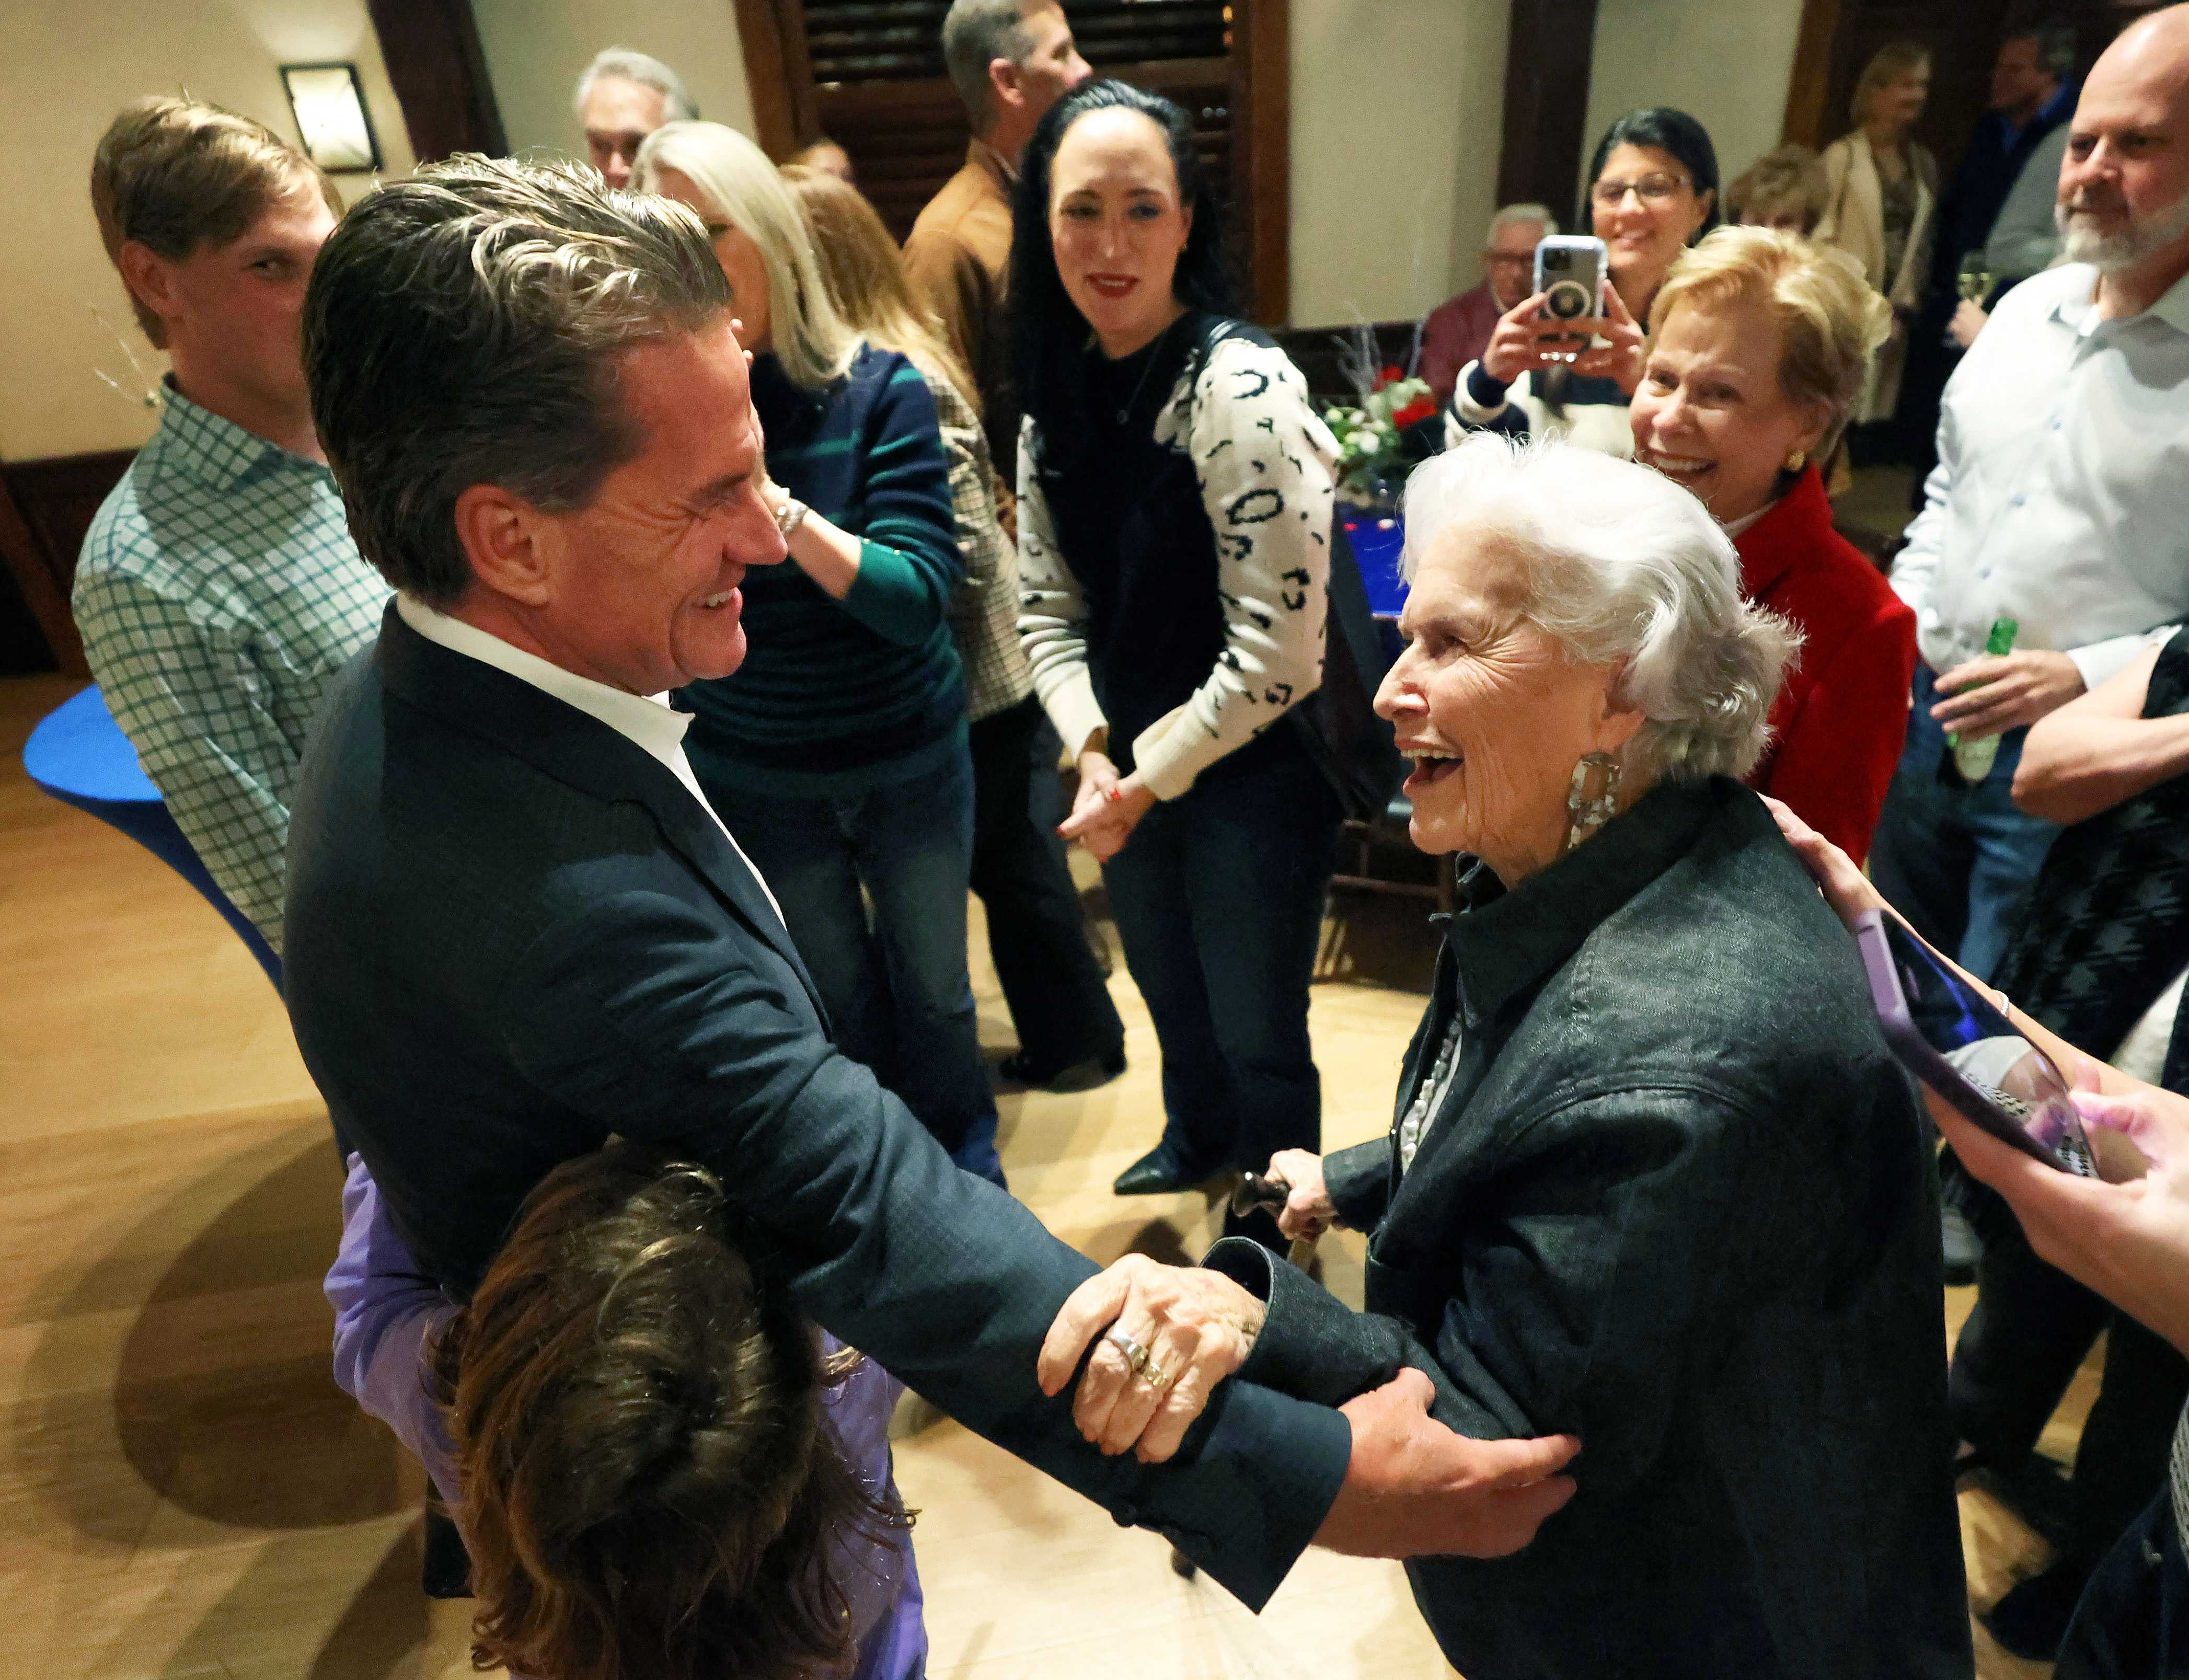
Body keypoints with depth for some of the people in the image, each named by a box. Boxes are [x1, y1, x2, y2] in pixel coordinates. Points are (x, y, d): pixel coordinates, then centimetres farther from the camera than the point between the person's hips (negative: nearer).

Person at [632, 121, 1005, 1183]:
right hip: (755, 780, 1)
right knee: (839, 1008, 18)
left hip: (910, 764, -1)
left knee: (933, 992, 17)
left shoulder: (879, 394, -13)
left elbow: (919, 599, -23)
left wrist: (770, 500, -33)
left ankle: (969, 1174, 44)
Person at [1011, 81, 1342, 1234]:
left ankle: (1273, 1221, 42)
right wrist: (1095, 756, -10)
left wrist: (1147, 781, -14)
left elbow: (1276, 654, -23)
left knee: (1256, 1032, 12)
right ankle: (1201, 1137, 58)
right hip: (1129, 770, 7)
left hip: (1251, 775, -6)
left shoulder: (1239, 386, -22)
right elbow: (1049, 603, 4)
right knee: (1167, 990, 27)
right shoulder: (1059, 389, 0)